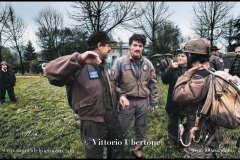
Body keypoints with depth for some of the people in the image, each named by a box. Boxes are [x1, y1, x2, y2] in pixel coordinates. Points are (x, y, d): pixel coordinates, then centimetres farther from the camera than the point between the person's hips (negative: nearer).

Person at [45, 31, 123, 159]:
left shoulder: (103, 65, 7)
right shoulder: (80, 66, -21)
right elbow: (51, 72, -37)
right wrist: (79, 59, -47)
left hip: (112, 118, 8)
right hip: (93, 123, -7)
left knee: (117, 151, 26)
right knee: (95, 155, 16)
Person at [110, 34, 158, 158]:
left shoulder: (148, 64, 4)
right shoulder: (120, 62, -7)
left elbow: (153, 83, 9)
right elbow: (112, 81, -5)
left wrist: (154, 101, 9)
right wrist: (120, 95, -16)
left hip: (143, 101, 3)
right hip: (127, 101, -3)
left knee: (141, 128, 18)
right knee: (122, 129, 9)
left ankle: (138, 148, 41)